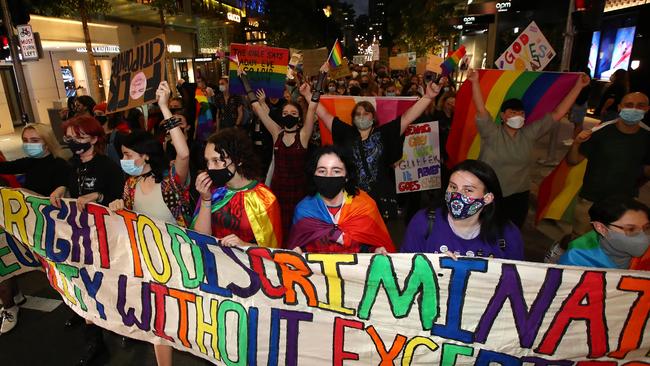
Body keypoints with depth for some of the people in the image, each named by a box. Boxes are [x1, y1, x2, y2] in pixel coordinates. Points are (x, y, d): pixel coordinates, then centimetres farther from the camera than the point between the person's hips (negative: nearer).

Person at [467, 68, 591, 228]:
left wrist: (578, 86, -1)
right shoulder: (492, 133, -11)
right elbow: (481, 110, -25)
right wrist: (475, 82, -38)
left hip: (518, 196, 4)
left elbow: (558, 113, 2)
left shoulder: (529, 134, 1)